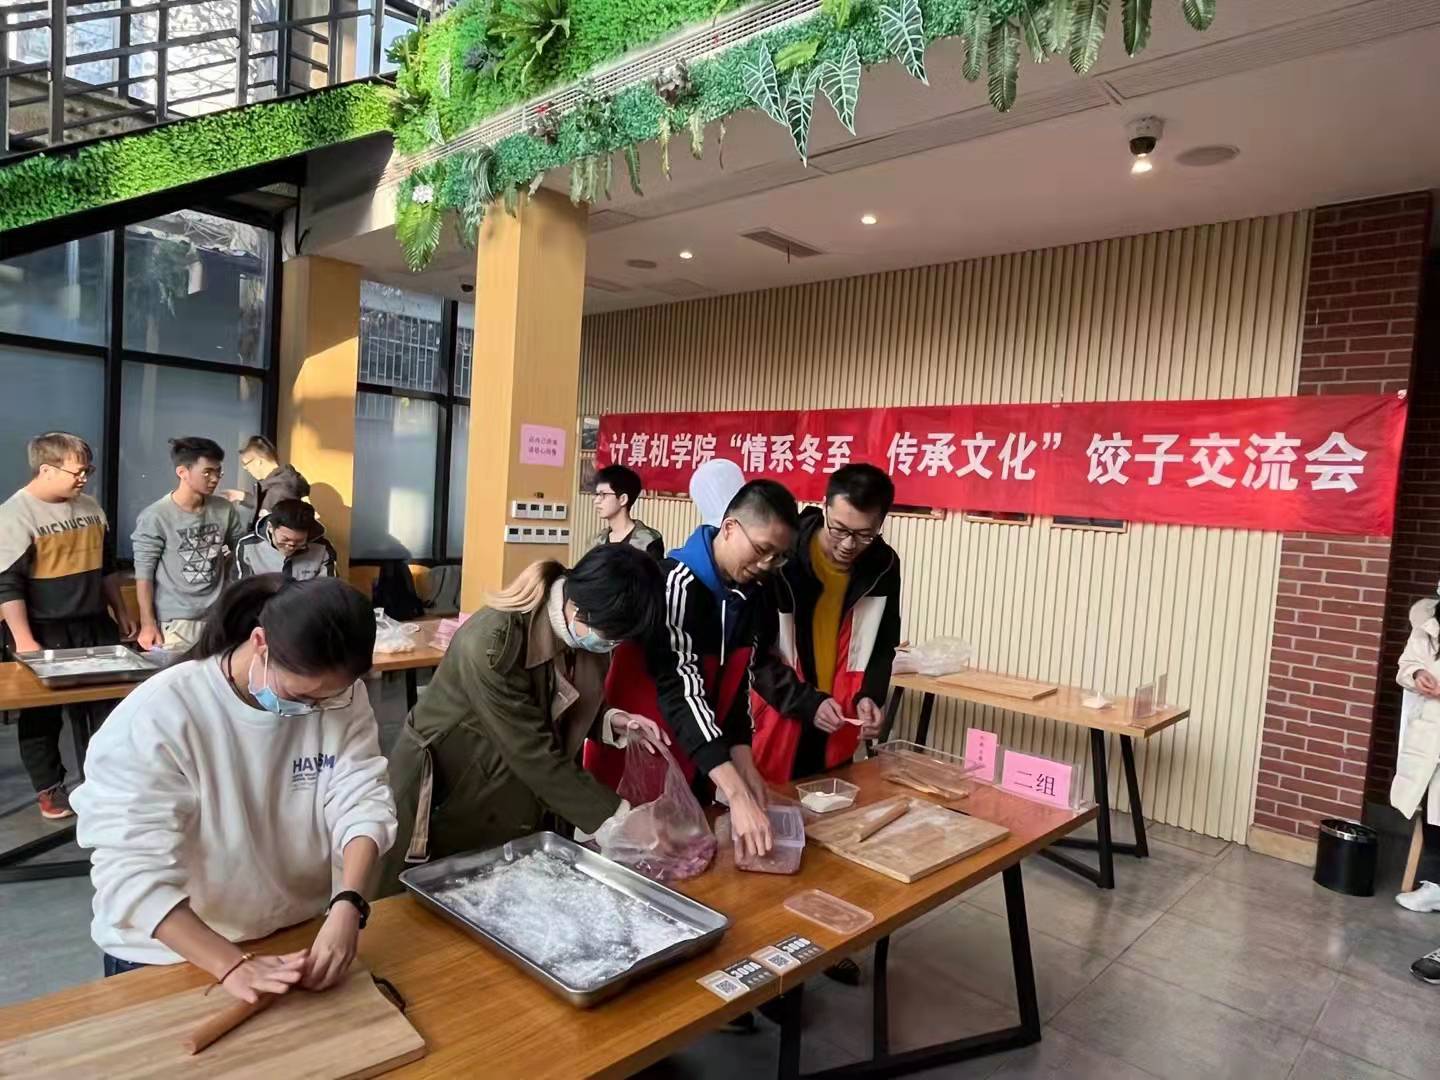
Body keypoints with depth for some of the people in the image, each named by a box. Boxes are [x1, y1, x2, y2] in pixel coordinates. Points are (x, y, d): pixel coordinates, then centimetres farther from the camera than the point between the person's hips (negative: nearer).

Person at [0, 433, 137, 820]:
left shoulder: (90, 508, 6)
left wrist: (121, 614, 17)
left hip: (94, 625, 6)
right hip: (44, 632, -5)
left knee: (106, 704, 10)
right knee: (42, 714, 9)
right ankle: (49, 788, 24)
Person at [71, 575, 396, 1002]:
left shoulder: (342, 697, -10)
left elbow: (363, 800, -12)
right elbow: (132, 866, -22)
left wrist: (347, 907, -28)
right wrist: (231, 965, -28)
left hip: (303, 938, 2)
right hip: (171, 957, -1)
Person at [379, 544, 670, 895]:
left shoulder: (579, 632, -11)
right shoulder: (493, 644, -33)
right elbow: (535, 756, -29)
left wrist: (610, 720, -14)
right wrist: (615, 814, -23)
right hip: (445, 795, -6)